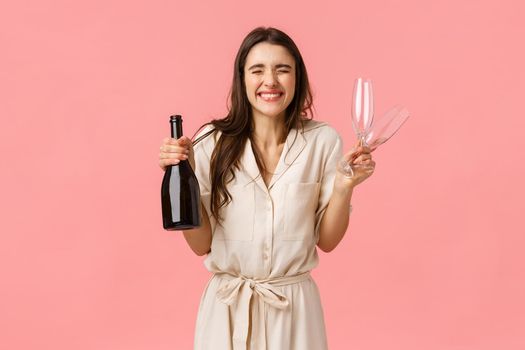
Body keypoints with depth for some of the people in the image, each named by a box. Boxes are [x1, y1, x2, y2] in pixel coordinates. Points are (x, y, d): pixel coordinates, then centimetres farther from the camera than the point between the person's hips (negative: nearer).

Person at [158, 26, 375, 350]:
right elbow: (201, 244, -5)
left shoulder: (323, 140, -8)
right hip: (227, 308, 0)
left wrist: (344, 186, -17)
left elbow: (327, 240, -1)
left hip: (295, 307, 0)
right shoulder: (213, 142, -9)